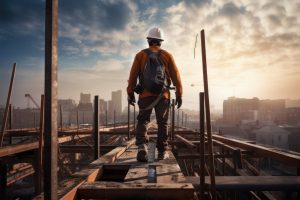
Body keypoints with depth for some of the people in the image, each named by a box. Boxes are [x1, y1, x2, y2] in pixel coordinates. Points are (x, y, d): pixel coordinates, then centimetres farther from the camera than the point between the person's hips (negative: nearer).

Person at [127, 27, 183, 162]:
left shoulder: (140, 55, 6)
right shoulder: (167, 55, 7)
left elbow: (133, 75, 0)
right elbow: (175, 76, 3)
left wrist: (130, 93, 4)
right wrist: (179, 94, 6)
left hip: (145, 94, 0)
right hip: (163, 95, 1)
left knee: (142, 121, 6)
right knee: (162, 123, 9)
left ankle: (141, 147, -13)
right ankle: (162, 151, 12)